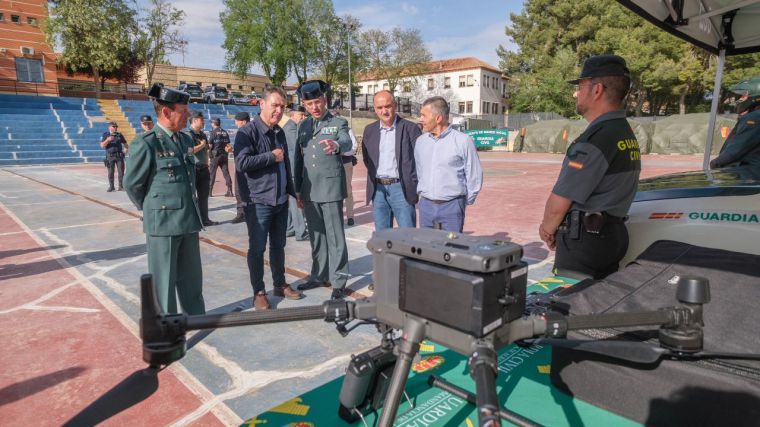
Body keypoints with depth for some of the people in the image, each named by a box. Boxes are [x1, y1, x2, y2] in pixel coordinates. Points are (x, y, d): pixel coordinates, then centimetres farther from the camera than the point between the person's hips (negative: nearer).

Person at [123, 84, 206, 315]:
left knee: (192, 275, 17)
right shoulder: (146, 143, -12)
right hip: (163, 222, -7)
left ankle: (196, 317, 33)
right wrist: (152, 211, 7)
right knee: (163, 279, 7)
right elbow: (132, 185, -5)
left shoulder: (185, 139, 10)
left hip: (189, 219, 7)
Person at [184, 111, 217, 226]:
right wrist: (202, 145, -11)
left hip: (203, 168, 8)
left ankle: (205, 219, 21)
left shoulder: (202, 134, 15)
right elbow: (190, 150, -26)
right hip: (193, 169, -8)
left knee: (204, 195, 12)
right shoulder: (188, 134, -11)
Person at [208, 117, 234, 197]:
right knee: (226, 172, 4)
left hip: (215, 155, -5)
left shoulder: (214, 132, -7)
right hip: (224, 155, 5)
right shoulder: (225, 132, 10)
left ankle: (209, 191, 5)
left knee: (212, 173, 2)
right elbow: (228, 145, 7)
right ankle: (229, 191, -1)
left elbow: (210, 145, -8)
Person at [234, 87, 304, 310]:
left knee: (278, 246, 15)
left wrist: (292, 191, 20)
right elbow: (241, 162, -21)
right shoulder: (247, 132, -9)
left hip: (281, 201, 7)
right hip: (258, 201, -6)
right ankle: (259, 292, 14)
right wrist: (271, 156, -14)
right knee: (257, 248, 3)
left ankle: (280, 284, 28)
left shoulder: (279, 133, 13)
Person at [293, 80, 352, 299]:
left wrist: (336, 145, -46)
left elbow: (347, 142, -23)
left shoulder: (339, 123, -1)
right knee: (316, 236, 14)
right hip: (309, 191, 5)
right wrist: (298, 189, 11)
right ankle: (319, 276, 27)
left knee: (335, 237, -1)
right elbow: (298, 159, 15)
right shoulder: (303, 126, 13)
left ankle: (339, 281, 8)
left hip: (331, 189, -5)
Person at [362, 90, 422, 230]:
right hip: (377, 189, 4)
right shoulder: (369, 130, 11)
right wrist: (373, 178, 7)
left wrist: (414, 184, -7)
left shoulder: (410, 128, -3)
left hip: (401, 188, -4)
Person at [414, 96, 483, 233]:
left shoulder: (463, 141, -7)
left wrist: (464, 202, 3)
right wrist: (423, 194, 13)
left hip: (452, 206, -4)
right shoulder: (420, 141, 8)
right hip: (426, 205, 4)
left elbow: (475, 176, -3)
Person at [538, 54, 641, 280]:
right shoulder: (627, 134, 12)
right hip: (613, 235, 9)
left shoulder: (594, 139, -20)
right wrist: (553, 227, 9)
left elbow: (559, 203, -19)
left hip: (583, 243, -9)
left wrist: (548, 230, 2)